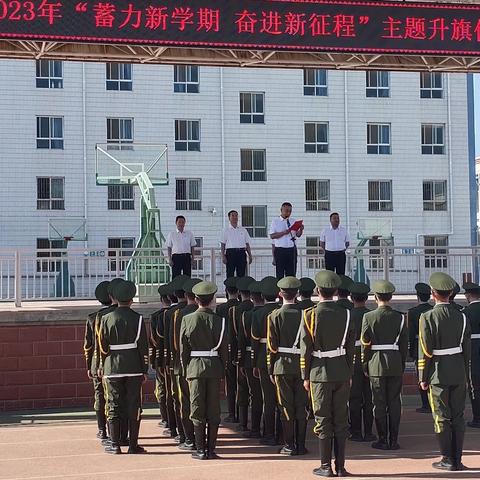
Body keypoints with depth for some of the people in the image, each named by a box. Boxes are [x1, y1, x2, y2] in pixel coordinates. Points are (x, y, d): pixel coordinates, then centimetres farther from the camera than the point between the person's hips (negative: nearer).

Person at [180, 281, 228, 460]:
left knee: (197, 409, 4)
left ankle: (200, 450, 5)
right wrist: (222, 371, 11)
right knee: (214, 409, 6)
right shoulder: (218, 320, -3)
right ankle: (211, 449, 8)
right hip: (214, 367, 1)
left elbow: (183, 349, -1)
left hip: (195, 366, 0)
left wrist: (186, 371, 8)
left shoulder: (187, 320, -4)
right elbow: (223, 349, 0)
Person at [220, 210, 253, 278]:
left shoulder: (243, 230, 14)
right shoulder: (226, 230, 6)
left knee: (241, 275, 1)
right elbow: (222, 244, 3)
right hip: (230, 252, -2)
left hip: (241, 252, 2)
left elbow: (247, 244, 14)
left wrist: (250, 255, 7)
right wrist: (223, 256, -7)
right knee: (230, 275, -4)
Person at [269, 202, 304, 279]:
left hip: (292, 250, 3)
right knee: (280, 274, 2)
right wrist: (283, 232, -19)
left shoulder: (293, 221, 11)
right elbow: (272, 236, -7)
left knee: (291, 273, 4)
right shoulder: (275, 221, 2)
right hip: (280, 250, -3)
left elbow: (298, 235, 7)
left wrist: (301, 230, -15)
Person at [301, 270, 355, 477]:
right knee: (341, 420, 8)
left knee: (323, 421, 3)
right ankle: (340, 466, 11)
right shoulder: (346, 314, 2)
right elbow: (351, 347, 4)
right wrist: (349, 374, 13)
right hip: (342, 373, 3)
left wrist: (305, 376, 0)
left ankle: (326, 466, 7)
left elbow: (306, 349, -8)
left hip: (320, 374, -3)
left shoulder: (310, 315, -9)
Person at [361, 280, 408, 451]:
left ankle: (383, 440, 6)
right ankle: (393, 440, 8)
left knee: (379, 404, 4)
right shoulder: (400, 317, 1)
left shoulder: (368, 317, -6)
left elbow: (365, 344, -4)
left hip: (376, 365, -2)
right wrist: (402, 366, 13)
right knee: (394, 403, 6)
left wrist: (365, 366, 5)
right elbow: (404, 344, 4)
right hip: (395, 365, 2)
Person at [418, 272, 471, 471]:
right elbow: (466, 350, 6)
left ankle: (448, 460, 6)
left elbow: (425, 351, -11)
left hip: (438, 374, -4)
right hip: (459, 373, 4)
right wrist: (465, 376, 15)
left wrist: (423, 378, -3)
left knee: (442, 417, 2)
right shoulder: (462, 317, 2)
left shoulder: (427, 317, -11)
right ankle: (457, 460, 12)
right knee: (458, 417, 8)